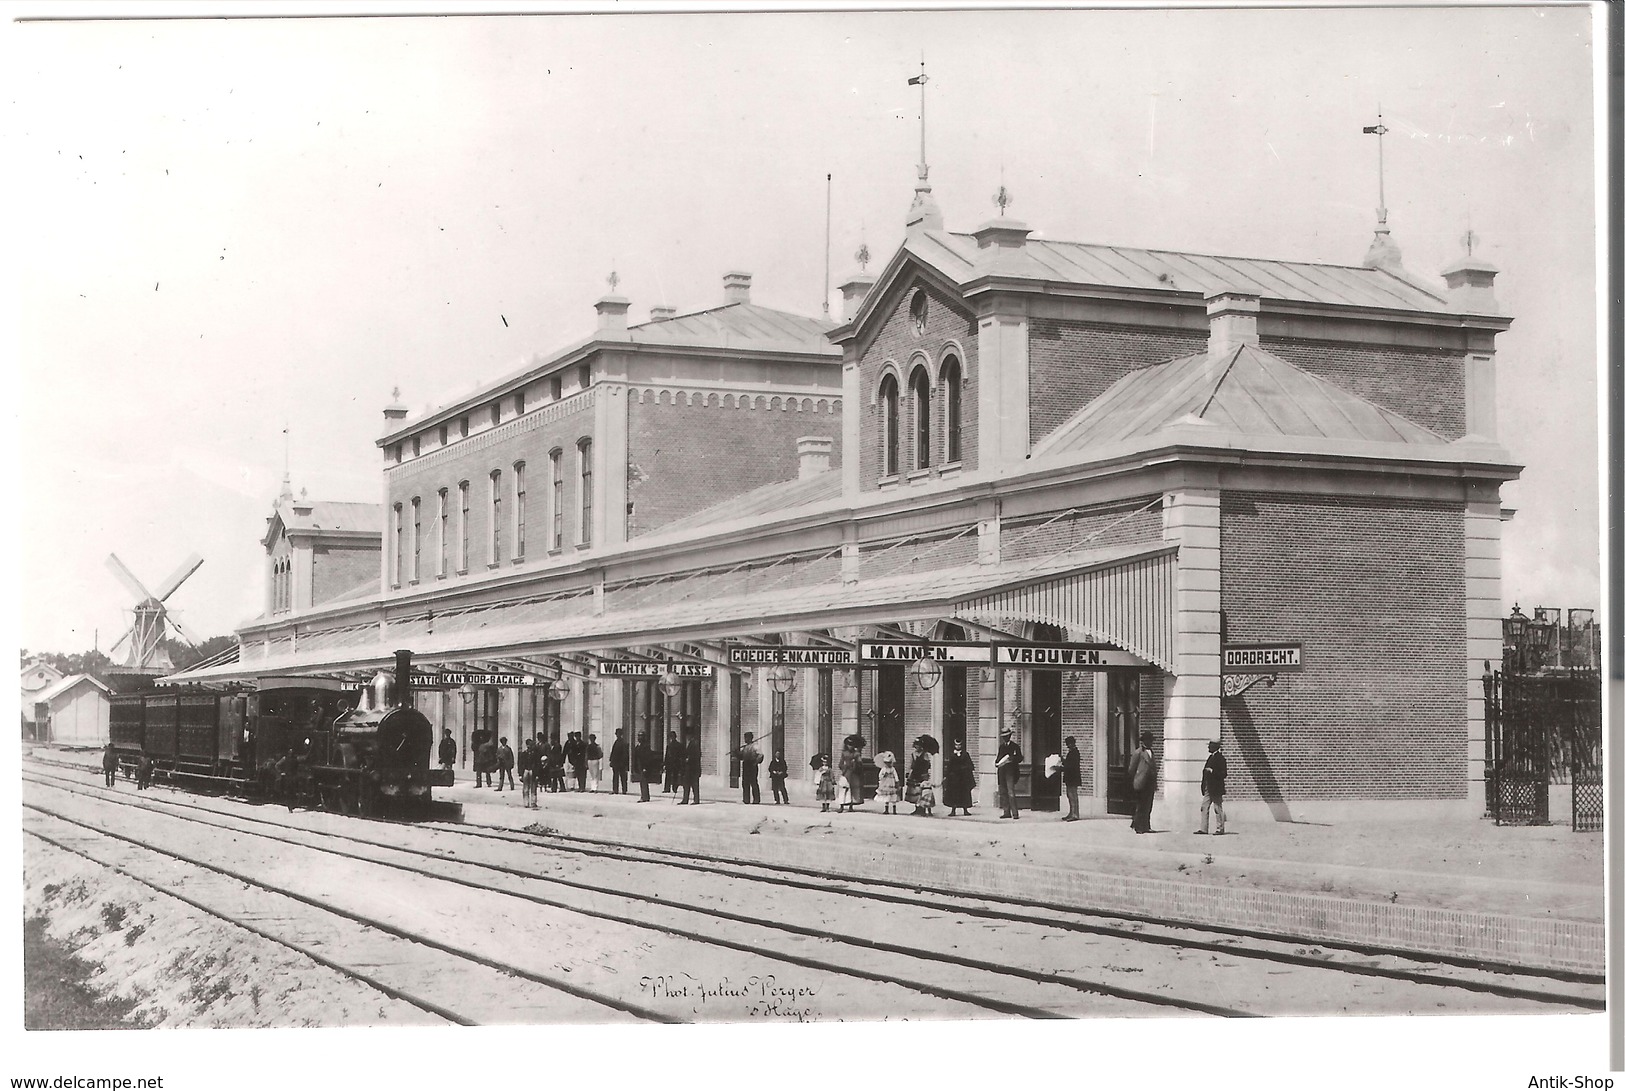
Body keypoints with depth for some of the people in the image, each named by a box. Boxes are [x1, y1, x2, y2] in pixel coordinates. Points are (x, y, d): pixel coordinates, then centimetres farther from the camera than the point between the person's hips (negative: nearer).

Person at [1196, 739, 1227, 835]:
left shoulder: (1220, 758, -12)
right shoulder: (1211, 757, 15)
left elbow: (1224, 773, -17)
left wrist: (1211, 771, -22)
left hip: (1216, 788, -9)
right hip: (1208, 788, 9)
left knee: (1218, 808, -2)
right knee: (1204, 807, 6)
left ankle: (1220, 829, 4)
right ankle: (1203, 829, 8)